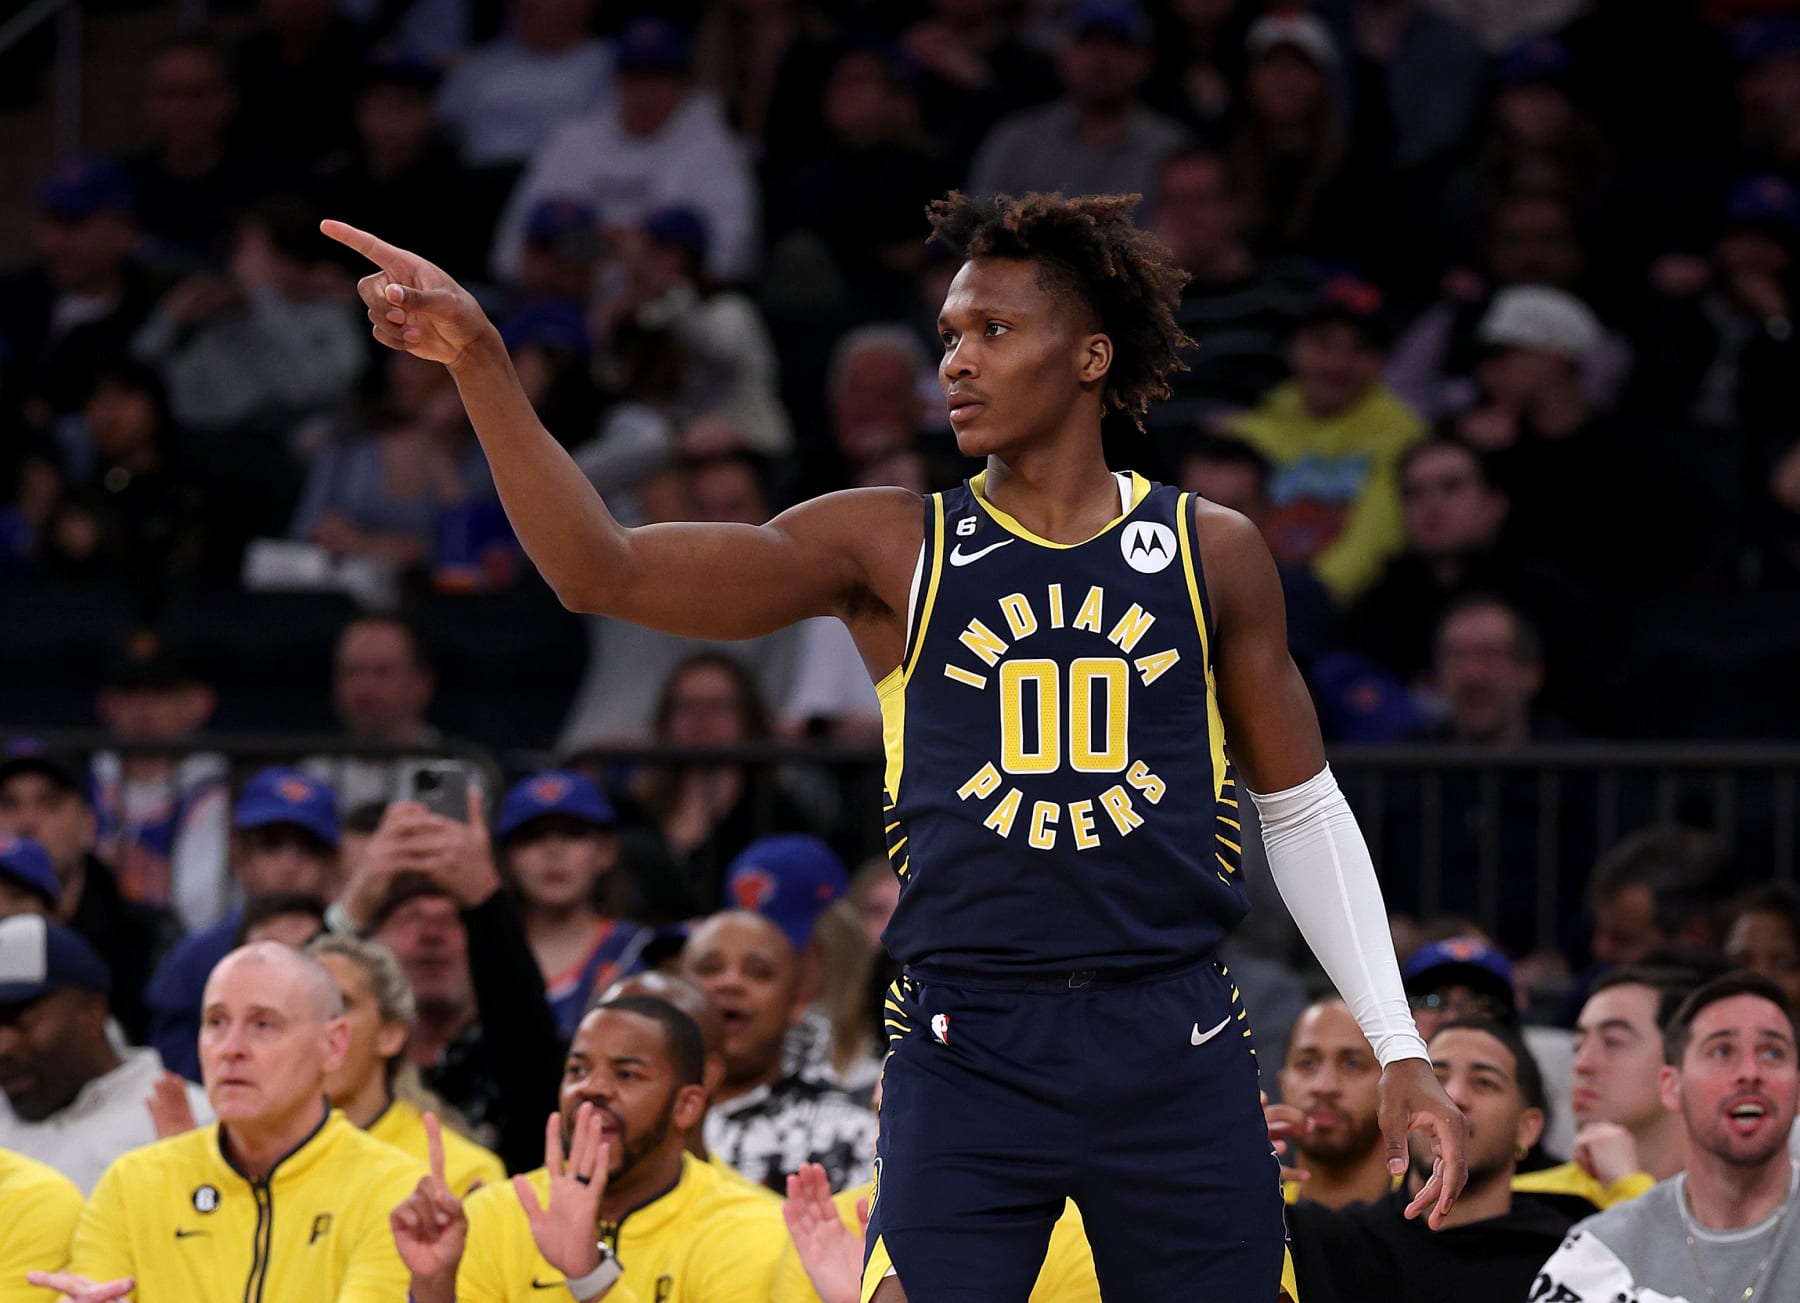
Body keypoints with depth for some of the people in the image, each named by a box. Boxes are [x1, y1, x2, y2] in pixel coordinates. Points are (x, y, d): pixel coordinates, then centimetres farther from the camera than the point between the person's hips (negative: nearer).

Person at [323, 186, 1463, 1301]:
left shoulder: (1213, 553, 7)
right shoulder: (895, 547, 4)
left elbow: (1303, 809, 15)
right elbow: (602, 570, -5)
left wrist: (1399, 1048, 10)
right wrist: (480, 364, -18)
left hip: (1176, 1048, 1)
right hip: (969, 1049, -1)